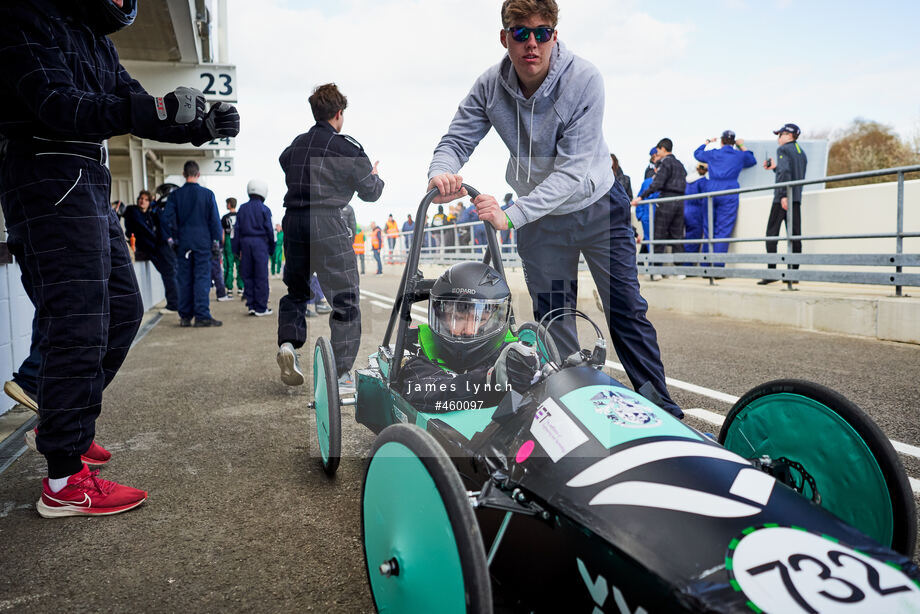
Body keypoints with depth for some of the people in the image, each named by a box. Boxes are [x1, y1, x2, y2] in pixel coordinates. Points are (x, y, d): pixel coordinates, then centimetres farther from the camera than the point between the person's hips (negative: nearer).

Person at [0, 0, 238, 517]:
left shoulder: (97, 42, 22)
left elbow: (136, 105, 17)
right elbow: (55, 105, -20)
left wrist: (201, 127, 0)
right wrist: (148, 110, -31)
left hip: (91, 188, 10)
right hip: (50, 179, -10)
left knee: (123, 308, 12)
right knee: (78, 323, -12)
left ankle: (64, 423, 26)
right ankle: (65, 482, -6)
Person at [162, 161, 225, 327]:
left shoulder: (175, 195, 1)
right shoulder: (207, 194, -3)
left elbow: (167, 219, -2)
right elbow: (215, 220, -2)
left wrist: (171, 239, 9)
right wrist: (216, 242, 4)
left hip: (183, 243, 2)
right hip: (202, 242, -2)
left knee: (184, 279, 8)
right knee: (202, 278, -2)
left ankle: (185, 316, 13)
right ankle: (202, 316, -6)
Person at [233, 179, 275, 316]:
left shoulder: (242, 208, 9)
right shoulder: (264, 209, -2)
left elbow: (236, 229, 9)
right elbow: (269, 230, -3)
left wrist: (237, 249, 12)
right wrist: (272, 247, 8)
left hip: (245, 243, 4)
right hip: (260, 243, -4)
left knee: (247, 275, 9)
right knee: (261, 276, -2)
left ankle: (251, 305, 9)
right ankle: (261, 308, 0)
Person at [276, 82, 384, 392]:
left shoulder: (296, 144, 13)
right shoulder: (347, 147, -1)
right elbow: (370, 192, 5)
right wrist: (375, 176, 25)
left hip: (293, 221, 5)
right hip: (327, 223, -5)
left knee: (295, 290, 23)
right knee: (345, 299, 2)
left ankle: (288, 342, 1)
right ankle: (340, 374, 2)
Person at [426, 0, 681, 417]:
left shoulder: (583, 79, -25)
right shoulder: (489, 86, -13)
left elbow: (573, 171, -31)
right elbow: (456, 140, -10)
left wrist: (512, 215, -42)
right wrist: (442, 172, -36)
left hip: (596, 205, -3)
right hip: (538, 216, 3)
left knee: (626, 311, -2)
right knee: (553, 317, 7)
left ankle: (660, 409, 11)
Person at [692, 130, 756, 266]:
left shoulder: (712, 154, 12)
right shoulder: (740, 155, 10)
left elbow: (697, 153, 32)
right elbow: (752, 161, 32)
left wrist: (707, 142, 45)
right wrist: (742, 146, 37)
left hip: (711, 192, 2)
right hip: (729, 193, -2)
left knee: (710, 229, 9)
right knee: (724, 230, -5)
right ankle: (718, 265, -12)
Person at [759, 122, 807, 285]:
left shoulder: (783, 150, -4)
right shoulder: (802, 153, 21)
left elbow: (785, 171, -18)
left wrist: (783, 195, -23)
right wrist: (775, 167, 27)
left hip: (782, 197, -7)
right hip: (797, 198, 8)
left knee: (772, 234, -4)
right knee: (794, 235, 5)